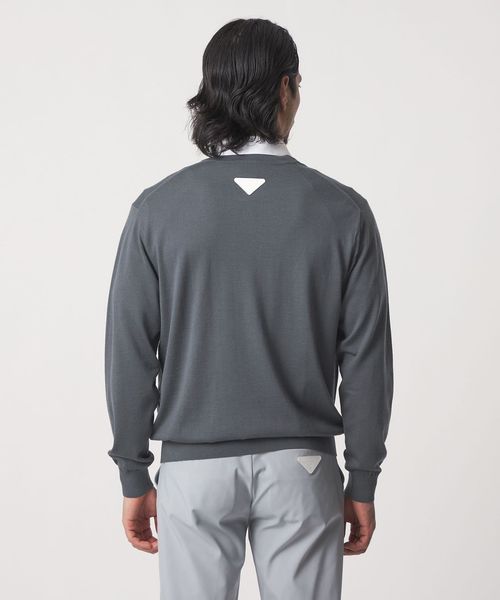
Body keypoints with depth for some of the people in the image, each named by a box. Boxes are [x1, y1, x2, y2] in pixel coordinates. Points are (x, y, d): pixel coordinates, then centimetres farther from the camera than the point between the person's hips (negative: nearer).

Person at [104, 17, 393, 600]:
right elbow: (366, 358, -4)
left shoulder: (158, 208, -6)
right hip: (300, 465, 0)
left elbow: (130, 352, -4)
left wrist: (134, 476, 5)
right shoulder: (341, 211, -6)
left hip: (194, 465, 0)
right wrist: (362, 481, 5)